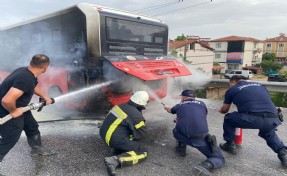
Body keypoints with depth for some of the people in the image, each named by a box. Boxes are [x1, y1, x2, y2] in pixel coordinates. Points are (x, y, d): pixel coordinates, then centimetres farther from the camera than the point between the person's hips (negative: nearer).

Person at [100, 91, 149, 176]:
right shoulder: (136, 115, -16)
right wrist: (131, 137, 11)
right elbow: (141, 133, -8)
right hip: (115, 139, -9)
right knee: (143, 152, -5)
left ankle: (118, 148, 13)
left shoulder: (122, 105, 6)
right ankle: (115, 160, -19)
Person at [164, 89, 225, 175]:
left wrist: (166, 108, 67)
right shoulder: (202, 103, 19)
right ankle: (206, 165, -14)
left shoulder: (179, 105, 18)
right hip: (200, 138, -1)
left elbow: (170, 110, 41)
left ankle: (181, 148, 25)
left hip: (182, 136, 1)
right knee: (219, 158, 15)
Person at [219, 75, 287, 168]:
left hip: (253, 118, -5)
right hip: (273, 119, 6)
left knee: (228, 118, 22)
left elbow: (224, 110, 24)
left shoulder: (232, 90, 14)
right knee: (269, 133, 39)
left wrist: (220, 110, 47)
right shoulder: (260, 85, 27)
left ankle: (230, 145, 25)